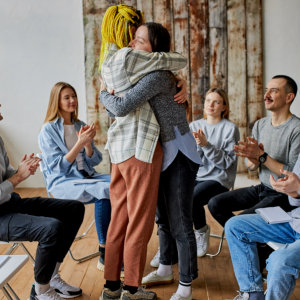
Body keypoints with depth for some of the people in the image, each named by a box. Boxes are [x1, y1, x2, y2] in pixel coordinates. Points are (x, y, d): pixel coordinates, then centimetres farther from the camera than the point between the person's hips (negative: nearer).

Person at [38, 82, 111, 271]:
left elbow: (95, 161, 10)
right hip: (62, 183, -5)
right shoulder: (48, 130, -2)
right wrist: (79, 143, -19)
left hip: (86, 176, 5)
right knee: (104, 191, -33)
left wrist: (88, 143, -10)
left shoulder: (81, 126, 14)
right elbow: (58, 167, -11)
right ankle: (104, 255, -24)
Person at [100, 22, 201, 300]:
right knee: (163, 217, 20)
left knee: (180, 223, -3)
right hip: (161, 153, 9)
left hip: (178, 154, -9)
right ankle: (165, 269, 37)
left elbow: (121, 107, -30)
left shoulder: (157, 76, -23)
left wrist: (103, 94, -9)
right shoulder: (145, 72, 6)